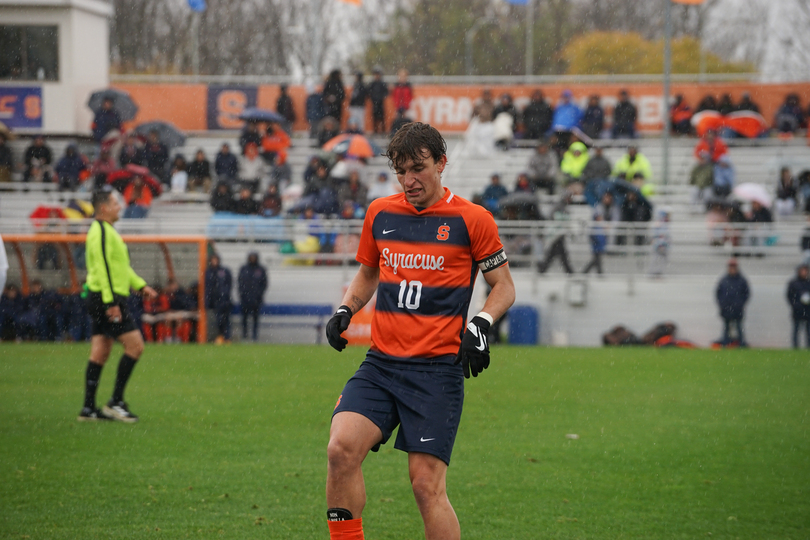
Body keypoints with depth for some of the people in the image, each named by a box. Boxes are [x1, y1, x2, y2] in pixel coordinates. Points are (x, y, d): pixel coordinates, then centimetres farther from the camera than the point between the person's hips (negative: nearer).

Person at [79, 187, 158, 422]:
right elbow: (103, 269, -20)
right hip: (107, 298, -10)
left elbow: (120, 266, 28)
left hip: (101, 301, 10)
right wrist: (111, 302, -24)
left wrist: (141, 285, 22)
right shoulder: (101, 231, -13)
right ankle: (116, 401, -8)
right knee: (135, 345, -10)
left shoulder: (107, 231, 20)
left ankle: (89, 408, 7)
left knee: (100, 353, 8)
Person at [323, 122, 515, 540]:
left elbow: (504, 287, 6)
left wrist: (480, 325, -13)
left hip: (437, 369, -4)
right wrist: (345, 310, 7)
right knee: (341, 449, -19)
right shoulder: (379, 213, 11)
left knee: (427, 485, -9)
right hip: (380, 364, 4)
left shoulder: (471, 219, -2)